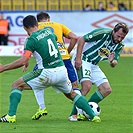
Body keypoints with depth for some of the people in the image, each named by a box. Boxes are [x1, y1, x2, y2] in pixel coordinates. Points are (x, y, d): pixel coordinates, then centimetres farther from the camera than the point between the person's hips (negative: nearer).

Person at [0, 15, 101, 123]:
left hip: (47, 73, -6)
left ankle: (11, 116, -6)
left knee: (17, 85, 6)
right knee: (71, 94, 29)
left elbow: (23, 61, -18)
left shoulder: (31, 40, -9)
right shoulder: (48, 32, 11)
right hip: (62, 70, 6)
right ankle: (93, 116, 23)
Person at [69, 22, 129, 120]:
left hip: (94, 65, 8)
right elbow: (82, 39, -17)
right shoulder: (103, 33, -20)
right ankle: (74, 114, -17)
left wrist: (112, 61, -23)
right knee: (87, 86, -26)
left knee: (107, 90, -1)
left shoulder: (119, 46, 2)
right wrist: (78, 58, -22)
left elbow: (113, 65, 3)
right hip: (83, 60, -8)